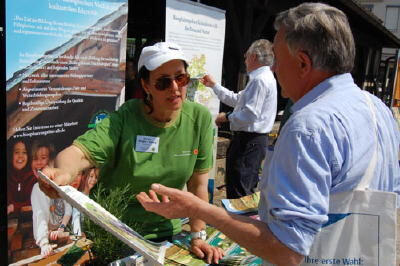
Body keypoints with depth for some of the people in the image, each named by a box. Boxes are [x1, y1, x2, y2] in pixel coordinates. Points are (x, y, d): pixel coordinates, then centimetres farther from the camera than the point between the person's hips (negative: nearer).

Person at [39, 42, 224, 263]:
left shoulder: (199, 118, -13)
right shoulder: (124, 118, -18)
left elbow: (198, 183, -8)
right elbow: (80, 151, -30)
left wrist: (197, 237, -6)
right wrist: (64, 173, -52)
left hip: (165, 232, 2)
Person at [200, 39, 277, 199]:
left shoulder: (260, 80, -17)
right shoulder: (262, 78, 18)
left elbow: (251, 114, -24)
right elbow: (236, 99, 23)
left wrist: (227, 117, -10)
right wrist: (214, 85, 24)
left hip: (249, 141, -11)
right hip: (252, 139, 11)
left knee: (238, 191, -6)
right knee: (248, 189, 20)